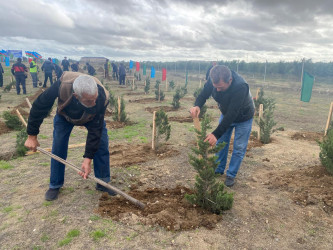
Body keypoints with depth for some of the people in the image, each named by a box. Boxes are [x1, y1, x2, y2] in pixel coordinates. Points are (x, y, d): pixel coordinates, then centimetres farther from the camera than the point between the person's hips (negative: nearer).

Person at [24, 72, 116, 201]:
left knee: (102, 145, -10)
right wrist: (32, 135, -20)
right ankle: (55, 185, 17)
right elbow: (39, 106, -27)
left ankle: (103, 182, 7)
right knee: (58, 149, -4)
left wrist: (88, 158, -35)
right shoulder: (62, 85, -44)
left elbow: (95, 130, -33)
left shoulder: (102, 98, -42)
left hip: (93, 117, 0)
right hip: (65, 115, 0)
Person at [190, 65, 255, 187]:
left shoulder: (241, 87, -42)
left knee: (239, 148, 1)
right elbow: (204, 93, -15)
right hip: (226, 114, 5)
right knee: (220, 143, 11)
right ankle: (218, 170, 29)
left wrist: (216, 134, -46)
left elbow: (232, 114, -43)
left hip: (243, 117, -5)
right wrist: (197, 105, -39)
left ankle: (231, 175, 19)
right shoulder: (214, 79, -26)